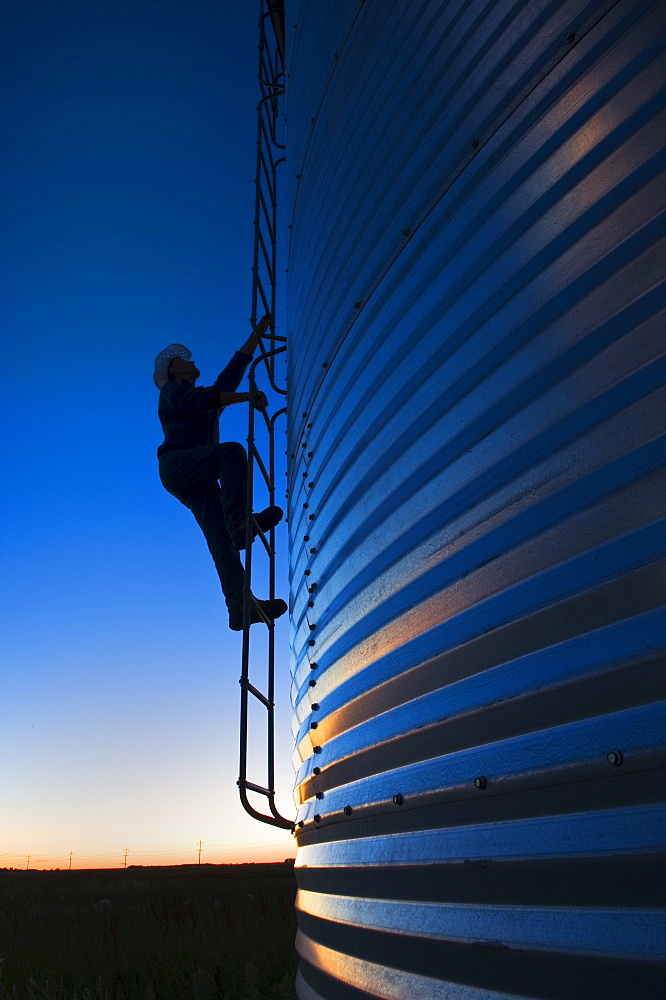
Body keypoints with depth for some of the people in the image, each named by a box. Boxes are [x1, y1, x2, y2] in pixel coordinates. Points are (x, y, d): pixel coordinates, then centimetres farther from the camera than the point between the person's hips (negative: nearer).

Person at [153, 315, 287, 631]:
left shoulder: (208, 396, 35)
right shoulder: (172, 391, 14)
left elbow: (235, 368, 35)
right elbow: (203, 400, -8)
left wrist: (258, 332, 36)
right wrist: (249, 397, -14)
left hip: (199, 481, 6)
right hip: (177, 465, -6)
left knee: (220, 537, -14)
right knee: (232, 450, -30)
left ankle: (240, 607, -29)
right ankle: (239, 519, -45)